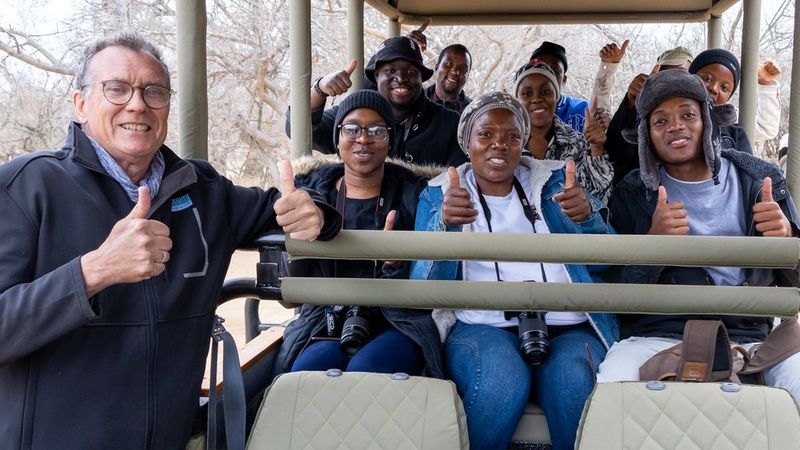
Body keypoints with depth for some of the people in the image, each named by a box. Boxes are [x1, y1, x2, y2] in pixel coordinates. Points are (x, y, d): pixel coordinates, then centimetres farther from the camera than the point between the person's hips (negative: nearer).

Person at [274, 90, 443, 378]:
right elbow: (297, 283, 4)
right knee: (306, 370, -29)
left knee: (366, 372, -32)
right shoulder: (312, 188, 9)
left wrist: (396, 264, -23)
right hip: (327, 323, 2)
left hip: (397, 325, -1)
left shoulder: (413, 192, 3)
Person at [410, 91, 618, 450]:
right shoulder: (439, 194, 12)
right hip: (482, 326, -1)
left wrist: (587, 216, -16)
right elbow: (425, 284, -2)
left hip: (569, 327, 1)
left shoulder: (553, 180, 15)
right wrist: (446, 225, -21)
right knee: (502, 377, -33)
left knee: (573, 380, -32)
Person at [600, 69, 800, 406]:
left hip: (750, 336, 2)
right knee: (613, 382, -31)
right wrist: (652, 243, -16)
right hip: (660, 336, -1)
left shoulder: (760, 181, 11)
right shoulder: (634, 193, 7)